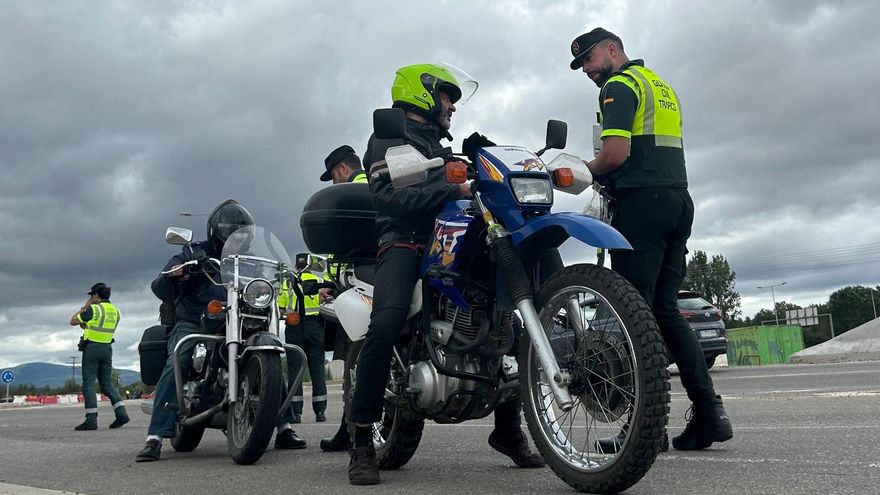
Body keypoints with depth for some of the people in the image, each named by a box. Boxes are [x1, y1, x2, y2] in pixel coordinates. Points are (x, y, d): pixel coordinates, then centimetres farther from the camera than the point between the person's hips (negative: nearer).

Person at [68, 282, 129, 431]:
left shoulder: (93, 309, -11)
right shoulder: (115, 311, 9)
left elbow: (73, 321, -2)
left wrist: (84, 307, 7)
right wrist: (86, 324, 22)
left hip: (92, 347, -6)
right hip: (107, 348, 6)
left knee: (88, 383, -2)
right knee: (107, 382, 12)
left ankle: (91, 420, -5)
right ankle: (121, 413, 0)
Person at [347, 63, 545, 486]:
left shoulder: (442, 150, 31)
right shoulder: (388, 139, 5)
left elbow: (465, 194, 25)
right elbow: (390, 197, -14)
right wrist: (452, 191, -23)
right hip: (405, 243, -7)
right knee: (387, 325, -32)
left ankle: (508, 429, 11)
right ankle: (362, 443, -23)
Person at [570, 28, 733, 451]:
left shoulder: (619, 86, -2)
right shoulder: (662, 86, 26)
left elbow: (616, 153, -16)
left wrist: (583, 171, 2)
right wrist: (604, 175, 18)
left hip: (642, 202, -9)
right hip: (677, 199, 9)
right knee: (665, 309, 8)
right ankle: (709, 411, 4)